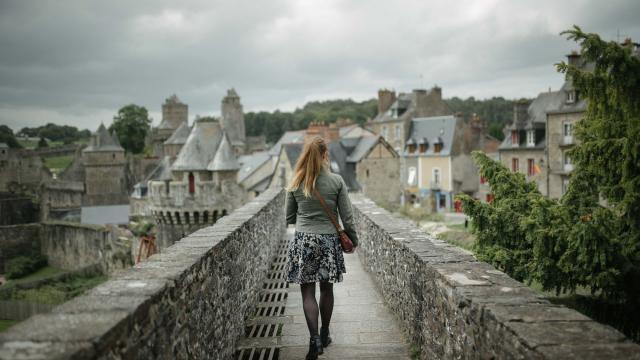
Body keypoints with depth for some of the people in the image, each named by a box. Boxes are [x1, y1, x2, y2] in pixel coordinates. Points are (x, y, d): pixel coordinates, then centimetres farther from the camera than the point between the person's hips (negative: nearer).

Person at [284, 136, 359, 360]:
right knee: (326, 289, 16)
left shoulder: (295, 184, -2)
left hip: (303, 241, 0)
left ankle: (314, 339, -7)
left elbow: (289, 218, 6)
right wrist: (353, 240, 11)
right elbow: (347, 217, -3)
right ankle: (324, 335, 29)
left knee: (307, 292, 4)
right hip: (329, 241, 1)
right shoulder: (336, 182, -6)